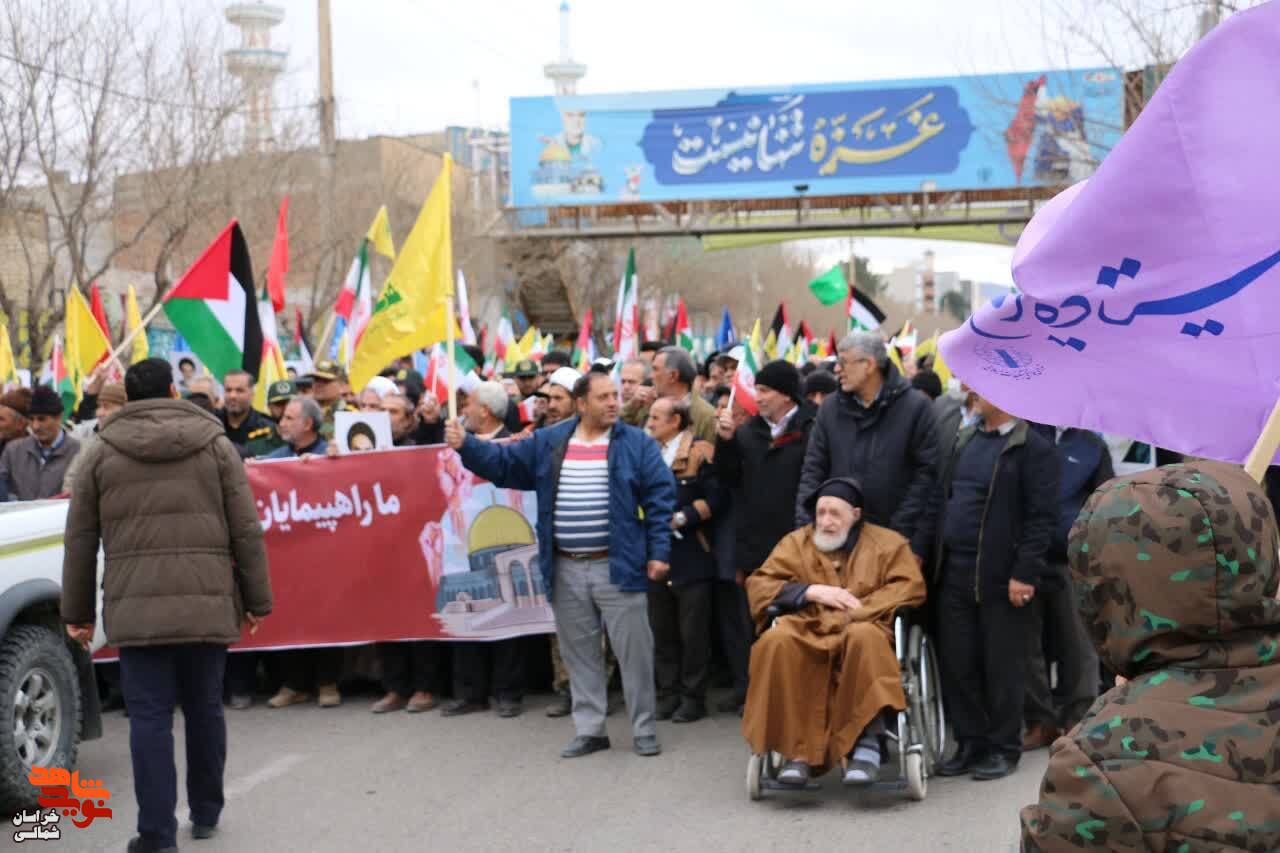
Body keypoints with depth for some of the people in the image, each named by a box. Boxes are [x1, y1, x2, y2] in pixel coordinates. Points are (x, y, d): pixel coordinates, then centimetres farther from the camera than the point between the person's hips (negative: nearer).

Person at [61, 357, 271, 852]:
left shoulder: (102, 454, 8)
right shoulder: (215, 445, 7)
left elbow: (80, 541, 9)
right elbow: (246, 531, 3)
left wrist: (77, 612, 15)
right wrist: (257, 600, 8)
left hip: (136, 607, 0)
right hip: (208, 604, 1)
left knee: (150, 719, 1)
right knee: (205, 710, 15)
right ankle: (206, 813, 27)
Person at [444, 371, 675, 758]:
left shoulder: (636, 443, -1)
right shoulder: (547, 443, 8)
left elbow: (660, 496, -3)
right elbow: (503, 463, 10)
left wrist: (659, 552, -8)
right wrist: (466, 446, -7)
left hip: (617, 568, -3)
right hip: (566, 571, 3)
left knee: (633, 650, 0)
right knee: (579, 652, 11)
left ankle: (644, 730, 12)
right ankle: (590, 730, 21)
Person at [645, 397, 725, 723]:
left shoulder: (700, 452, -6)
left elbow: (714, 499, -12)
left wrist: (681, 518, -17)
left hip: (691, 558, -6)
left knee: (692, 632, 2)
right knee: (662, 631, 11)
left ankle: (693, 697, 11)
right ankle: (669, 694, 20)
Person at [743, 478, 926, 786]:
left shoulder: (886, 542, 16)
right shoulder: (796, 542, 20)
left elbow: (911, 587, 2)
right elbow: (757, 585, 10)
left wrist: (858, 609, -11)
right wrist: (812, 591, -5)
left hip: (861, 628, -1)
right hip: (806, 630, 2)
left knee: (865, 637, -40)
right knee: (776, 642, -35)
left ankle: (866, 742, -36)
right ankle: (796, 749, -32)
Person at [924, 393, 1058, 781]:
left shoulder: (1032, 449, -8)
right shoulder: (964, 440, 14)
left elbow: (1041, 517, -13)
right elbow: (940, 499, 17)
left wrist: (1025, 573, -17)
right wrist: (923, 551, 10)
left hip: (1000, 576, -7)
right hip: (954, 574, 7)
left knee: (1001, 665, 3)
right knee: (956, 663, 9)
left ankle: (1004, 747, 15)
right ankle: (971, 742, 20)